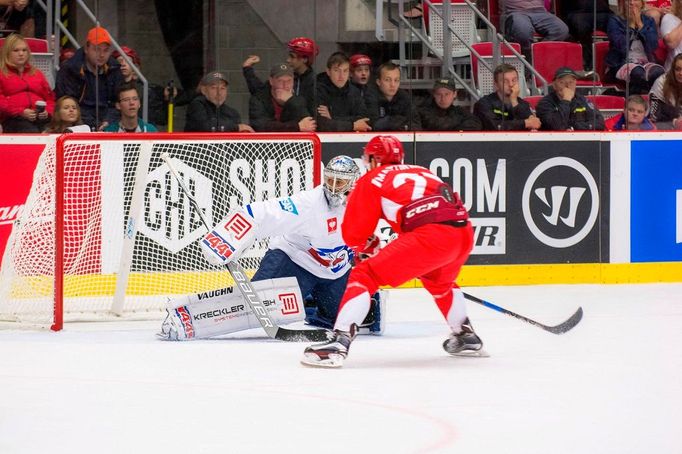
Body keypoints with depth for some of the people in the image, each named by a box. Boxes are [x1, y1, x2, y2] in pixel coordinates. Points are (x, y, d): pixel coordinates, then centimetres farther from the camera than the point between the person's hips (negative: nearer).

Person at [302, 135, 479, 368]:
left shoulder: (372, 179, 16)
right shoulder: (424, 173, 32)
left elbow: (353, 234, 15)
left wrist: (367, 247, 38)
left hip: (430, 236, -6)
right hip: (465, 234, 6)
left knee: (364, 276, -1)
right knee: (438, 281, 39)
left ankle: (339, 342, -16)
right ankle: (466, 338, 47)